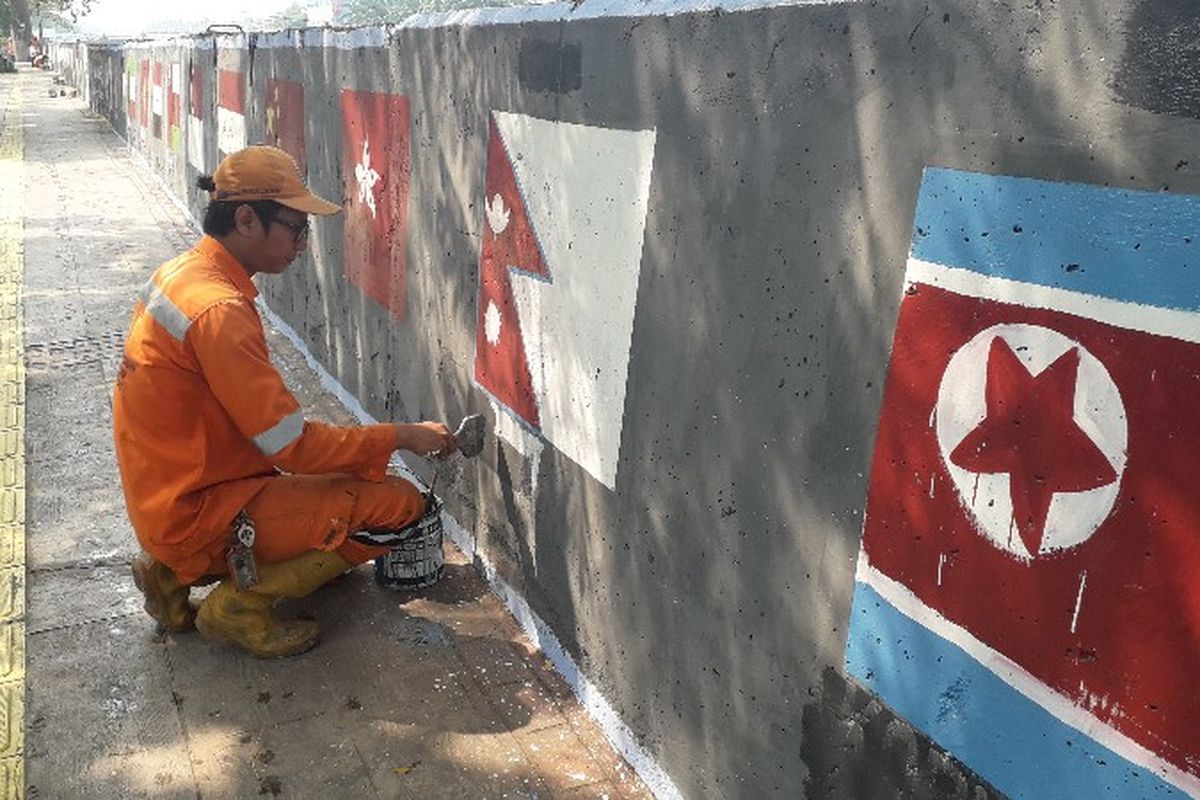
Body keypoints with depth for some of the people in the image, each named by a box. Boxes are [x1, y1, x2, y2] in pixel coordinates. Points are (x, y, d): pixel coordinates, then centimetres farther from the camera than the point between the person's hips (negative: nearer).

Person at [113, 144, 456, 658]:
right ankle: (240, 603, -4)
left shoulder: (181, 272, 6)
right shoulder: (218, 310, -24)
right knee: (399, 504, -14)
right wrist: (402, 436, -13)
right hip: (198, 514, -10)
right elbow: (293, 446, -22)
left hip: (167, 496, 10)